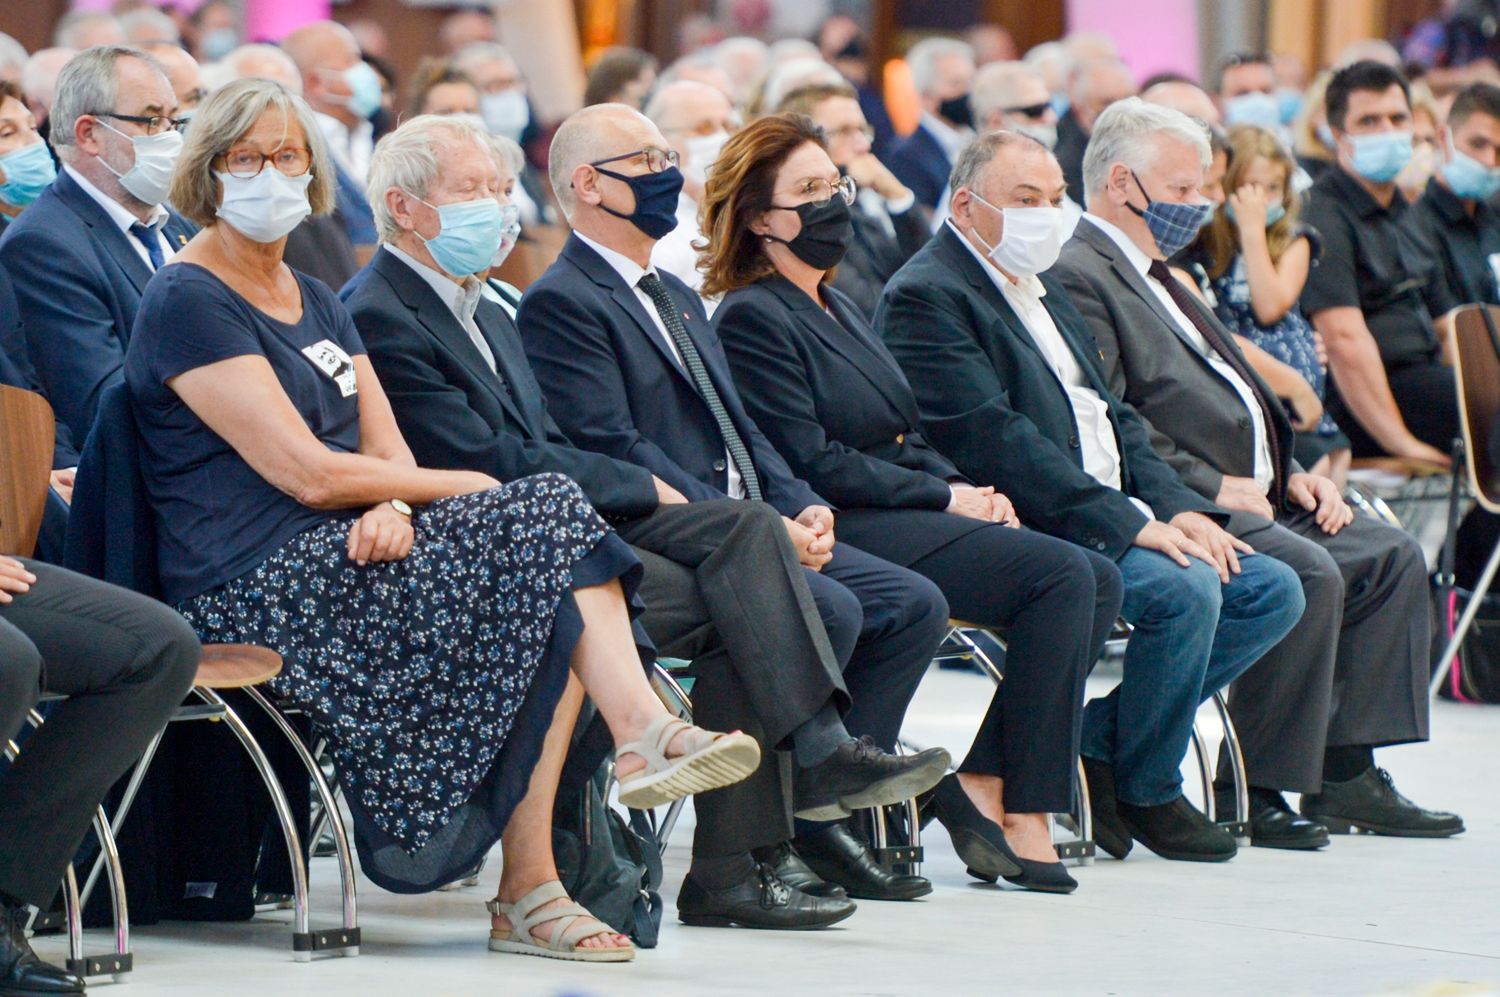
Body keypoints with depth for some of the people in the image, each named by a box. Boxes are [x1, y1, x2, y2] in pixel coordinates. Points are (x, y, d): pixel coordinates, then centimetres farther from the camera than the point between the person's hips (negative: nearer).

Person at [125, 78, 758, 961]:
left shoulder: (315, 301, 23)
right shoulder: (188, 301, -6)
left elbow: (387, 449, 12)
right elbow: (304, 471, -14)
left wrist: (392, 508, -13)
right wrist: (463, 487, -5)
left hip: (342, 553, 8)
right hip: (254, 585, -8)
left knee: (558, 521, -16)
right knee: (544, 525, -21)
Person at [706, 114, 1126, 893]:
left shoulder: (839, 307, 23)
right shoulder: (751, 318, -6)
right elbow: (812, 463, -15)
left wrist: (971, 492, 2)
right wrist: (945, 498, -11)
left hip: (904, 512, 9)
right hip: (841, 535, -9)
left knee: (1098, 581, -9)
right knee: (1060, 575, -23)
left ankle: (984, 786, -12)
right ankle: (1023, 817, -21)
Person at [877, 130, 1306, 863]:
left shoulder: (1043, 290, 23)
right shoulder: (926, 297, -9)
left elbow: (1111, 417, 21)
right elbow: (992, 439, -19)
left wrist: (1177, 506, 1)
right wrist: (1129, 522, -22)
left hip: (1112, 520, 10)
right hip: (1027, 530, -10)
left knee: (1274, 592, -2)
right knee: (1185, 590, -29)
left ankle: (1097, 740, 0)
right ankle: (1146, 795, -7)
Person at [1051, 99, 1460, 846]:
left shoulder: (1153, 277, 25)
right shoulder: (1077, 277, -9)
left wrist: (1289, 474, 12)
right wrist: (1209, 487, -20)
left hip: (1248, 497, 11)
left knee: (1393, 558, 1)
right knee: (1308, 574, -29)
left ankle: (1345, 772, -2)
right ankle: (1253, 790, -19)